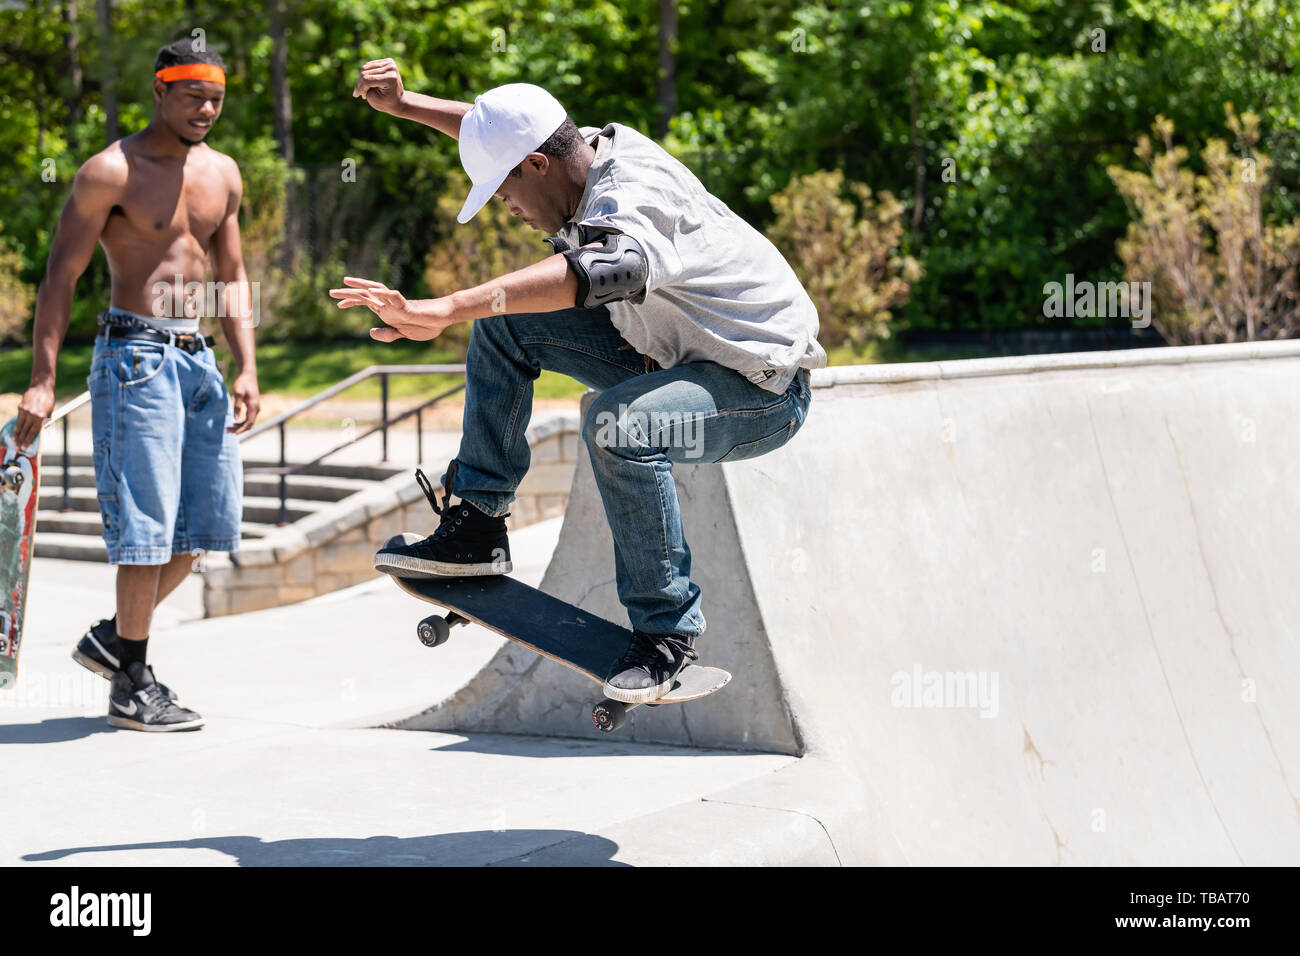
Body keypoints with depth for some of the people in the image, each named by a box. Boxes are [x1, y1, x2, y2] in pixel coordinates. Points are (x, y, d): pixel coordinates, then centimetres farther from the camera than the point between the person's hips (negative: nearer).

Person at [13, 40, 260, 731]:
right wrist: (42, 380, -16)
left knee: (211, 519, 9)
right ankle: (131, 687, 3)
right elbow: (61, 274, -9)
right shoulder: (110, 172, -7)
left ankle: (113, 638, 25)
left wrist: (247, 370, 10)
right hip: (135, 355, -7)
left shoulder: (223, 174, 13)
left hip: (198, 357, 7)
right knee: (148, 521, -7)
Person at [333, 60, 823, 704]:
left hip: (764, 391, -9)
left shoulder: (636, 200, -30)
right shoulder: (600, 146, -3)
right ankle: (477, 524, 6)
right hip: (675, 354, 10)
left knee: (617, 423, -38)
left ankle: (667, 631, -21)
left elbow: (597, 271, -54)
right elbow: (505, 131, 18)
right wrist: (403, 104, 9)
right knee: (504, 319, 4)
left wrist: (442, 311, -61)